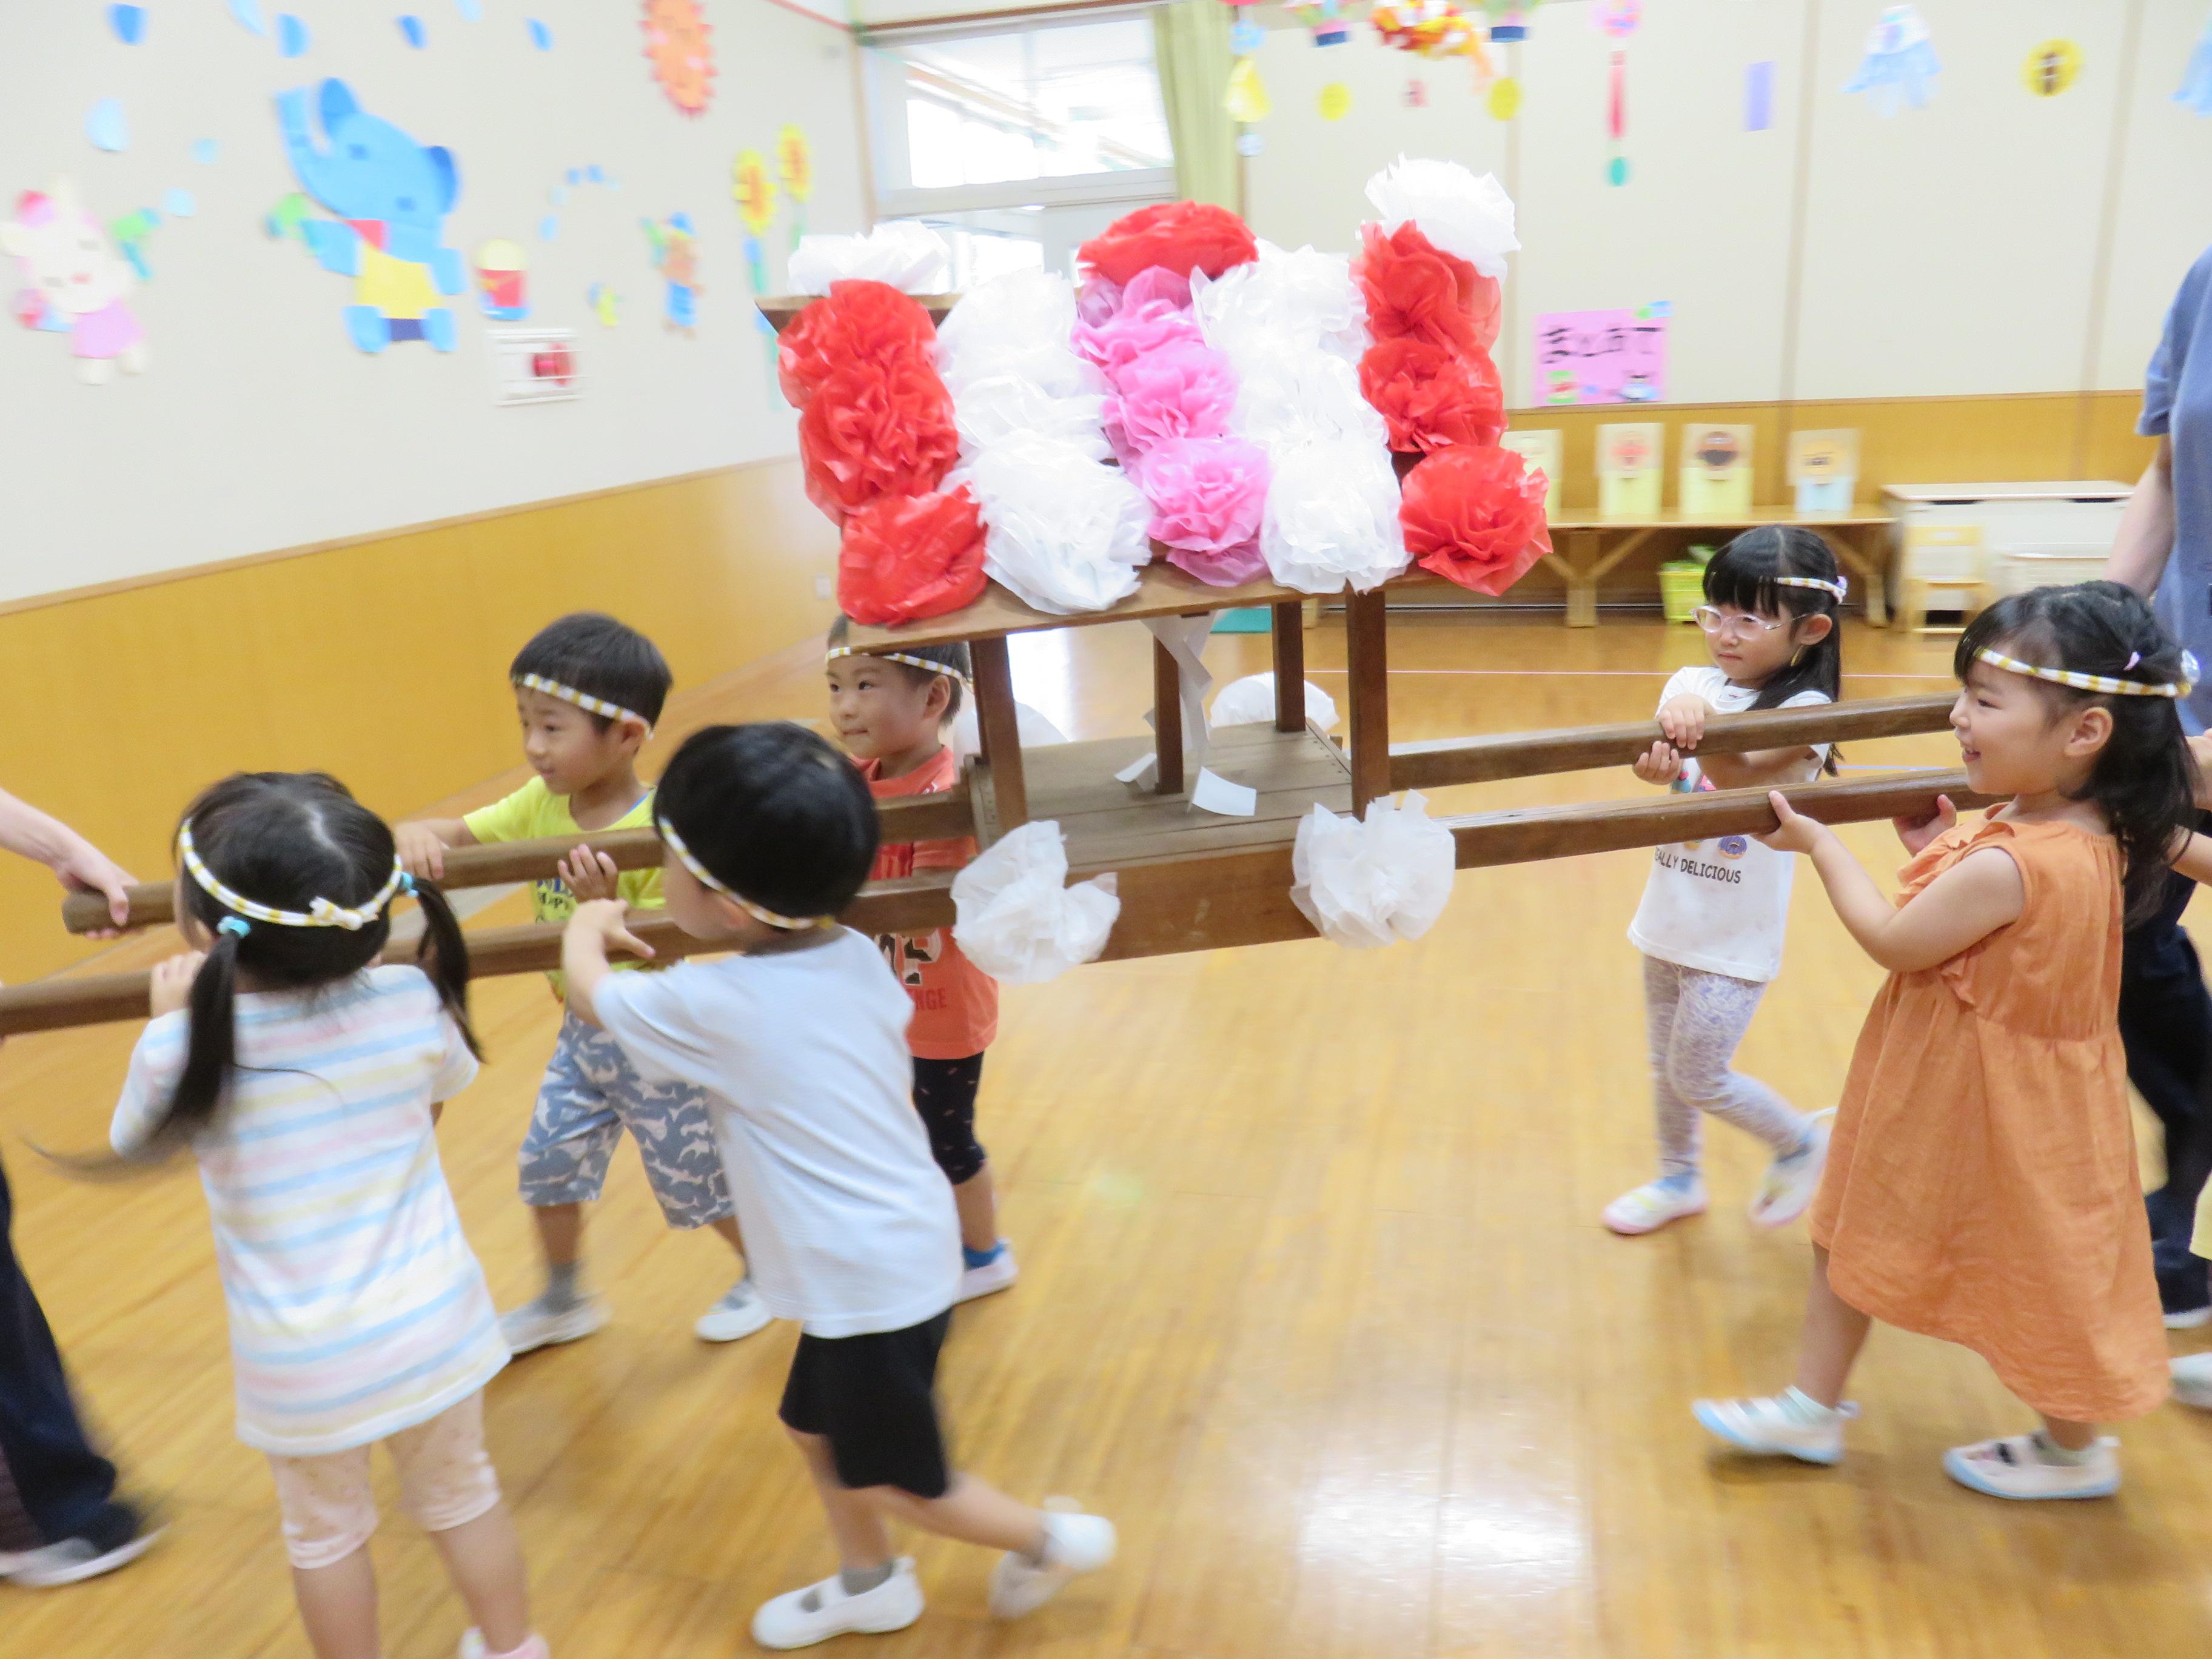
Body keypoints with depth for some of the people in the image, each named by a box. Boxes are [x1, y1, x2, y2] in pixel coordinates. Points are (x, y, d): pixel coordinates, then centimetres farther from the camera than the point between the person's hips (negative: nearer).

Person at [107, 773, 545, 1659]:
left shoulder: (182, 1048, -20)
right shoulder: (413, 1000, -16)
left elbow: (137, 1144, 4)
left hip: (304, 1367, -2)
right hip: (435, 1330, 2)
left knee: (324, 1531, 24)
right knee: (462, 1494, 25)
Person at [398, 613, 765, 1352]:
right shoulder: (539, 805, -6)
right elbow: (450, 833, -9)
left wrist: (608, 904, -41)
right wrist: (417, 837, -32)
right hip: (583, 1032, 7)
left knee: (695, 1179, 9)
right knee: (548, 1165, 16)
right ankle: (564, 1301, 41)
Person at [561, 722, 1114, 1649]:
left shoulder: (714, 1008, -24)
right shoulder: (856, 957, -6)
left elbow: (589, 996, -7)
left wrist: (587, 926, 16)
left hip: (870, 1286, -8)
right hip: (902, 1251, 8)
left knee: (897, 1481, 15)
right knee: (815, 1427, 26)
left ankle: (1054, 1541, 32)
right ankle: (870, 1585, 44)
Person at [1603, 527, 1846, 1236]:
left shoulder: (1804, 711, -15)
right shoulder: (1692, 685, -3)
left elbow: (1742, 773, -33)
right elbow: (1655, 758, -21)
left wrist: (1700, 727, -54)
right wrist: (1656, 757, -45)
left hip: (1737, 933, -5)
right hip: (1670, 913, 5)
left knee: (1699, 1079, 3)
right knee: (1665, 1064, 19)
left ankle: (1803, 1142, 30)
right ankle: (1679, 1179, 42)